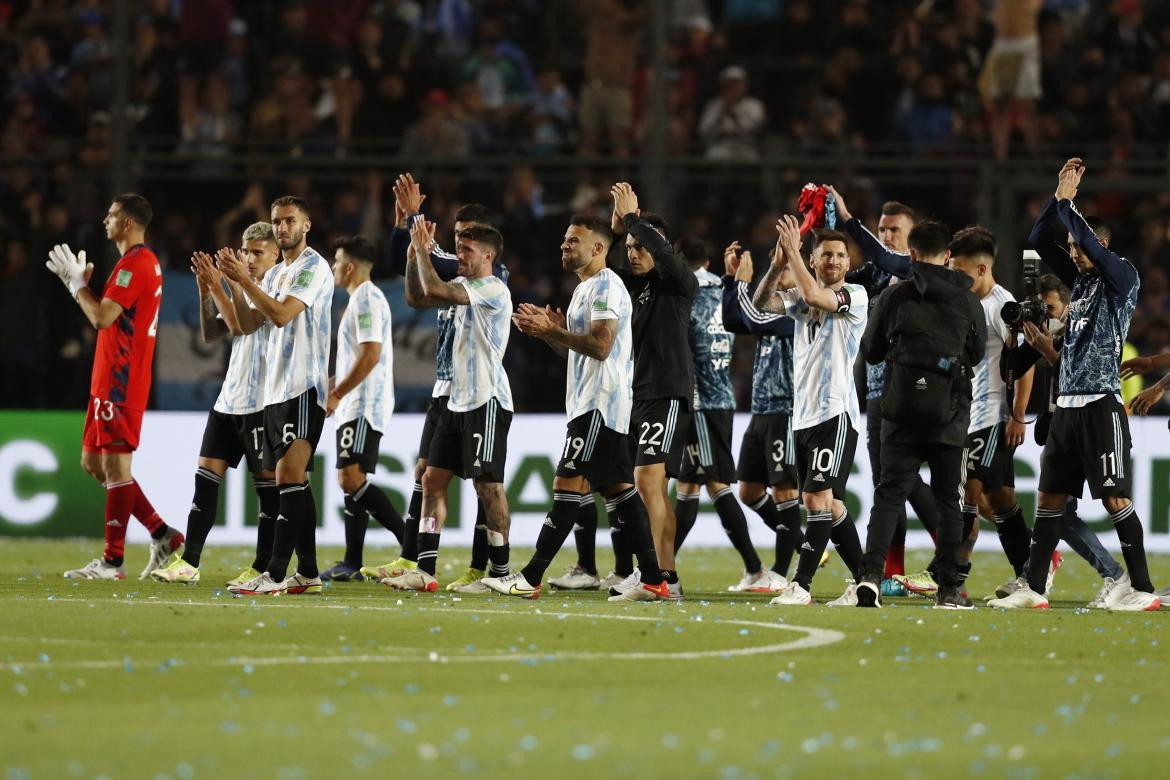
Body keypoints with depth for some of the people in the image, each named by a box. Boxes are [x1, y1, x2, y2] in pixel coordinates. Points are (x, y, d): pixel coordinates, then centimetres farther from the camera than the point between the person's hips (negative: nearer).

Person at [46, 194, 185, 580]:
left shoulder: (135, 264, -15)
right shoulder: (145, 262, 18)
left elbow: (102, 317, -20)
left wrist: (76, 283, -5)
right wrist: (80, 284, 16)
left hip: (120, 384, -10)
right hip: (110, 381, 10)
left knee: (115, 464, -7)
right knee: (93, 462, 13)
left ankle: (113, 561, -4)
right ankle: (162, 534, 14)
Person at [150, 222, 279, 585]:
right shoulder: (242, 290, 18)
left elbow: (241, 324, -18)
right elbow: (211, 334, 13)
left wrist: (219, 286, -15)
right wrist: (205, 292, 1)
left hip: (260, 402, -8)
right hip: (229, 401, 8)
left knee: (267, 482, -4)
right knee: (206, 475, 3)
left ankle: (263, 568, 0)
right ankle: (188, 562, 4)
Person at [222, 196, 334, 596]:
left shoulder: (313, 267, -8)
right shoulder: (275, 274, 20)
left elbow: (282, 314, -18)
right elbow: (249, 323, 16)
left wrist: (245, 280, -12)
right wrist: (232, 282, 5)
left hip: (303, 387, -10)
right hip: (276, 389, 10)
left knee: (290, 476, -14)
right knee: (294, 481, 9)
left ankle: (275, 574, -20)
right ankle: (307, 573, 11)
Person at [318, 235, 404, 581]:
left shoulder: (367, 298, -13)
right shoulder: (359, 299, 19)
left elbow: (371, 354, -22)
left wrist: (336, 394, -17)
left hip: (364, 408, -11)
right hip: (354, 408, 11)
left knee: (353, 479, -17)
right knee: (350, 481, 9)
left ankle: (411, 542, -19)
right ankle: (351, 565, 10)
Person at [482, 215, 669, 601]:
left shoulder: (606, 287, -12)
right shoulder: (586, 288, 21)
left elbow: (600, 346, -22)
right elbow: (575, 349, 25)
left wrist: (552, 330, -18)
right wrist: (546, 331, 9)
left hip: (599, 405, -11)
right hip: (589, 404, 11)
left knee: (567, 485, -11)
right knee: (619, 489, 8)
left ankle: (530, 578, -14)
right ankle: (652, 580, 7)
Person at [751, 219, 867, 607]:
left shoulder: (855, 295, -5)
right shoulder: (801, 297, 15)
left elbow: (816, 296, -21)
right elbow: (761, 302, 4)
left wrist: (793, 252, -13)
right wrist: (777, 264, -11)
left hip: (836, 413, -8)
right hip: (804, 414, 8)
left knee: (818, 497, -15)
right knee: (828, 504, 11)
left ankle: (801, 585, -17)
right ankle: (862, 580, 19)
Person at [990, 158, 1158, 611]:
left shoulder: (1122, 277, -4)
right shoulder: (1081, 279, 16)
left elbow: (1090, 243, -21)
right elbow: (1039, 241, 15)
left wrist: (1067, 203, -11)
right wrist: (1059, 196, 4)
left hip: (1101, 404, -8)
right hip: (1068, 403, 8)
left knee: (1115, 498, -10)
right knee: (1049, 497, 7)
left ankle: (1143, 590, -8)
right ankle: (1034, 589, 9)